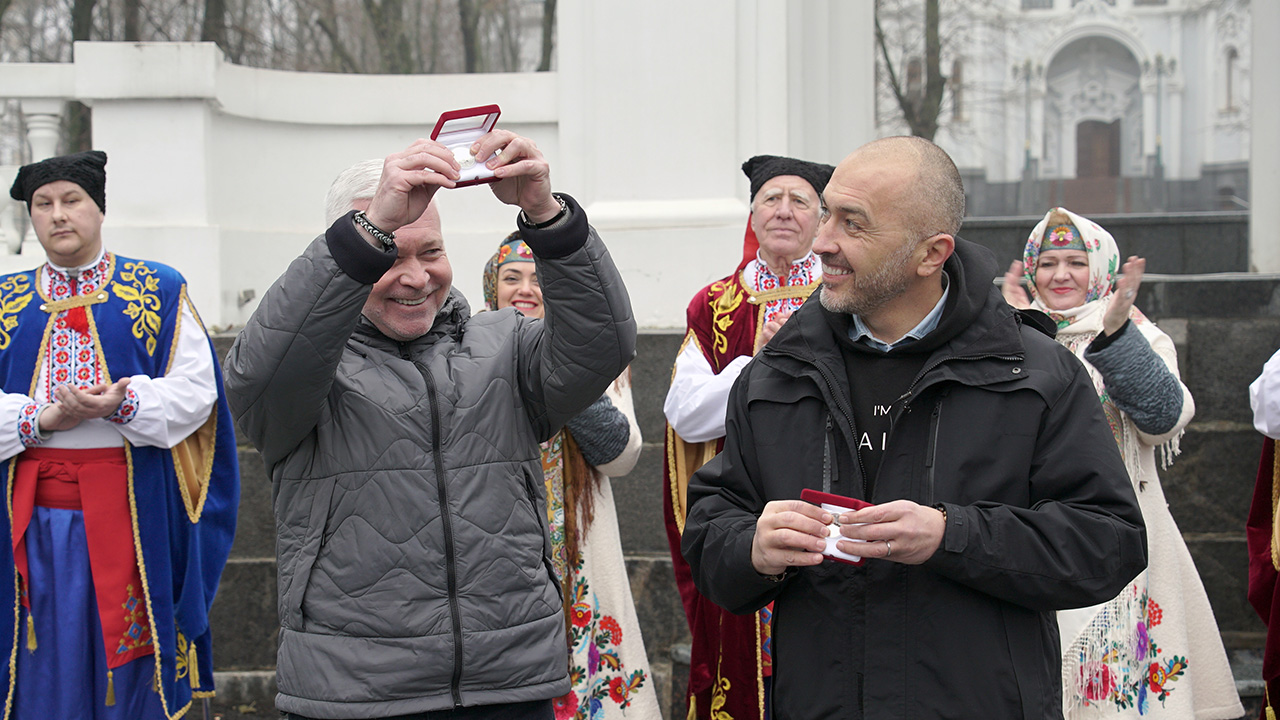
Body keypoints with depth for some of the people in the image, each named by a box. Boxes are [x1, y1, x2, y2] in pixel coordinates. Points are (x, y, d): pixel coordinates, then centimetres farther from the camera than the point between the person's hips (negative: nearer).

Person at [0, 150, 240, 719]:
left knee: (125, 651, 1)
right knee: (46, 671, 3)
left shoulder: (159, 290, 5)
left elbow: (195, 389, -3)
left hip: (132, 506, -2)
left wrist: (121, 406, -19)